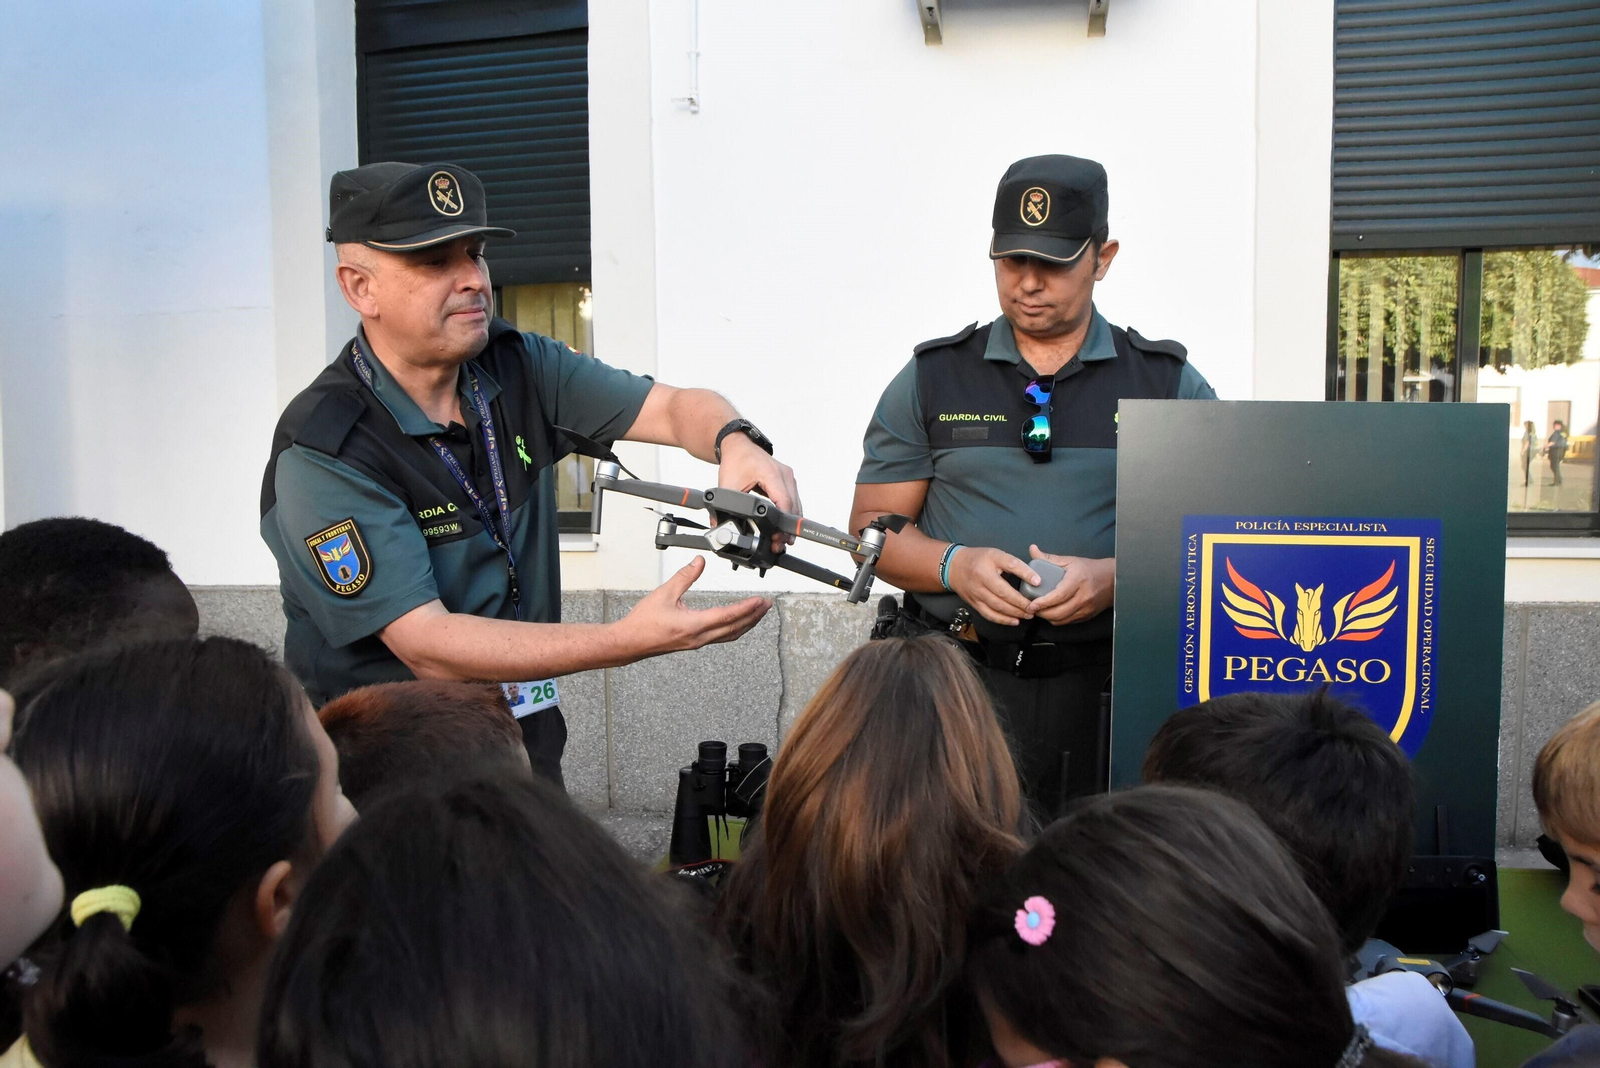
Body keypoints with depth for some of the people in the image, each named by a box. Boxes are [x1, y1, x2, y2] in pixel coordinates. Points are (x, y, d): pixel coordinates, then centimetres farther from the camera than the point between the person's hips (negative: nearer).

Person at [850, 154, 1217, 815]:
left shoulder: (1171, 386, 8)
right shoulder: (932, 378, 10)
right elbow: (874, 526, 10)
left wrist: (1115, 578, -12)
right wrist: (956, 566, -9)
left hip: (1108, 683, 0)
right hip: (960, 679, 0)